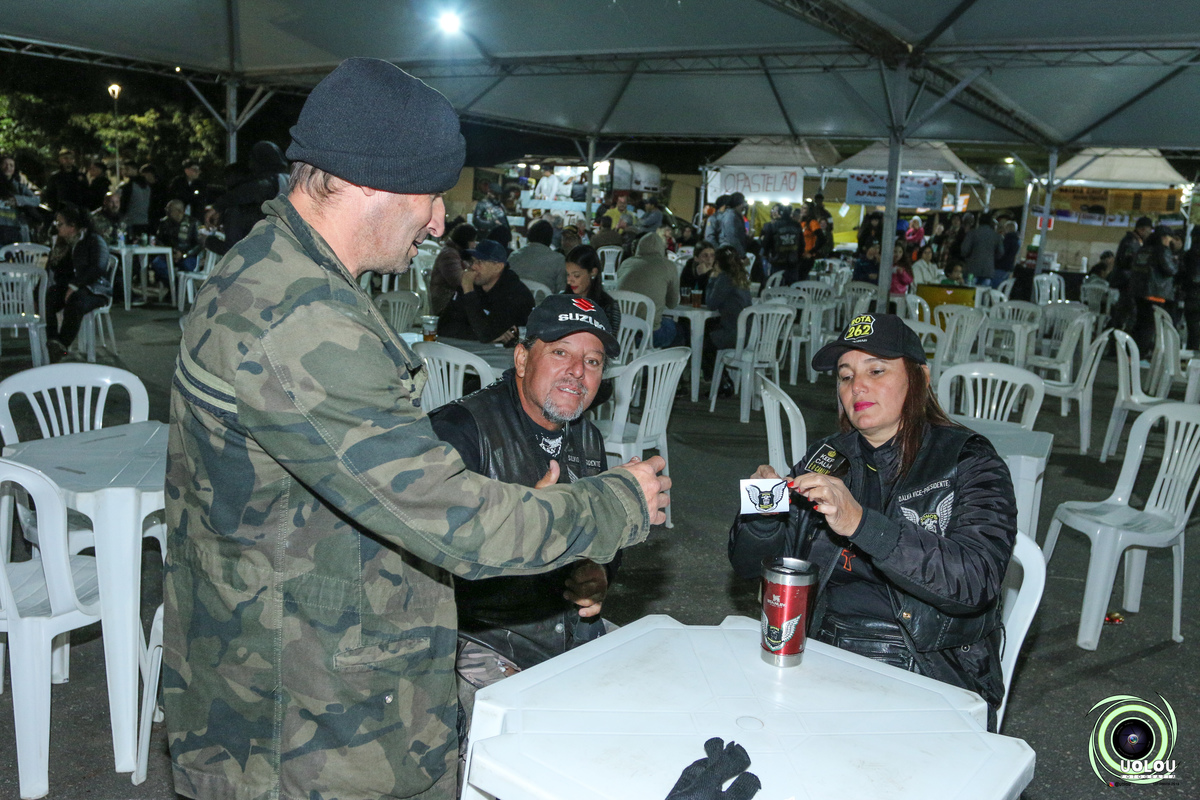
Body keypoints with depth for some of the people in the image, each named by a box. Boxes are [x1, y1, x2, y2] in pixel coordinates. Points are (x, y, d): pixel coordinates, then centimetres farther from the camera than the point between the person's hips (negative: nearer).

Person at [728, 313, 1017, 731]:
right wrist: (764, 513, -13)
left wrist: (861, 523, -31)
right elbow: (748, 564, 10)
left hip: (932, 676, -3)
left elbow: (974, 581, -20)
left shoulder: (969, 463, -2)